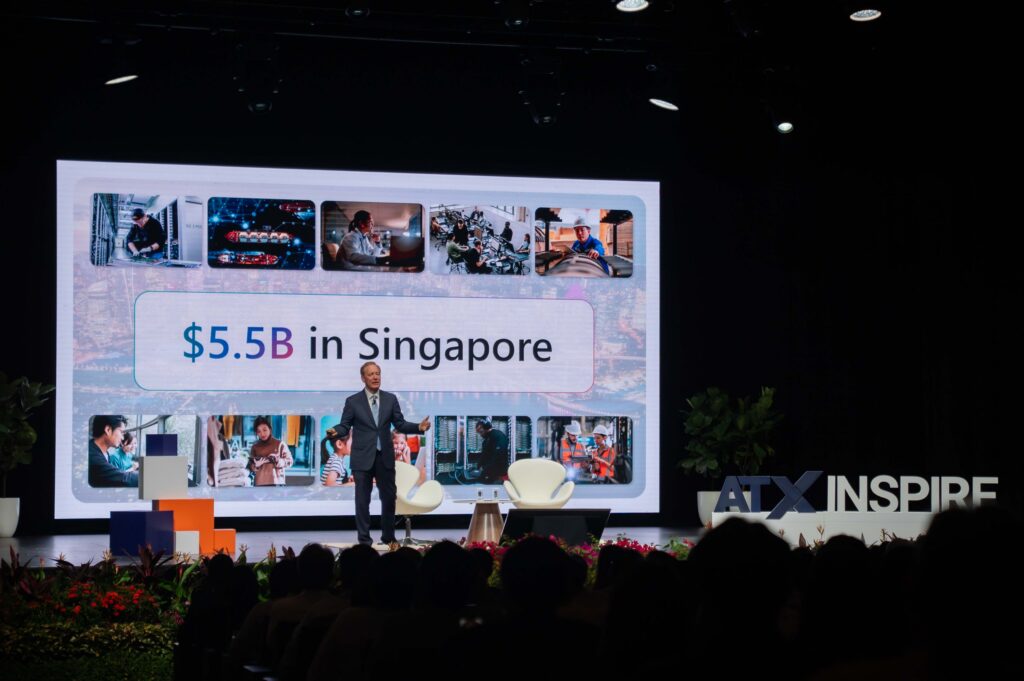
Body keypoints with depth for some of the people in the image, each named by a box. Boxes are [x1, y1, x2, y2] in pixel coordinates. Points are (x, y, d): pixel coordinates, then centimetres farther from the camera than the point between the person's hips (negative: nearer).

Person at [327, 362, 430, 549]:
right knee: (362, 500, 1)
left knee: (389, 498, 7)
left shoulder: (390, 399, 6)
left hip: (385, 457, 3)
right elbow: (345, 426, -2)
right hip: (363, 458, -2)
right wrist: (336, 431, -24)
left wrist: (419, 427, -10)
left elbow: (400, 424, 6)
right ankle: (364, 540, 8)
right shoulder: (353, 401, -1)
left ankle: (388, 537, 21)